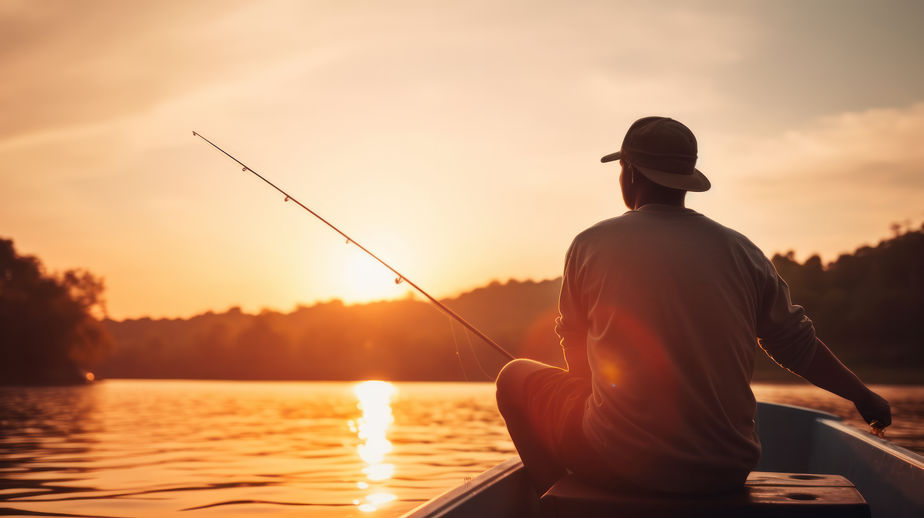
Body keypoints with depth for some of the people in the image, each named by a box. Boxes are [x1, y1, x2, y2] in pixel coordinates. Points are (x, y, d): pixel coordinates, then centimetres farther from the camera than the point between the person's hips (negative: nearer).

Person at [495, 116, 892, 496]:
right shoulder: (742, 252, 3)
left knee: (517, 377, 21)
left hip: (624, 464, -3)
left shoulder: (590, 245, -3)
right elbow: (799, 348, 11)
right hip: (728, 472, 4)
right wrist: (863, 395, 29)